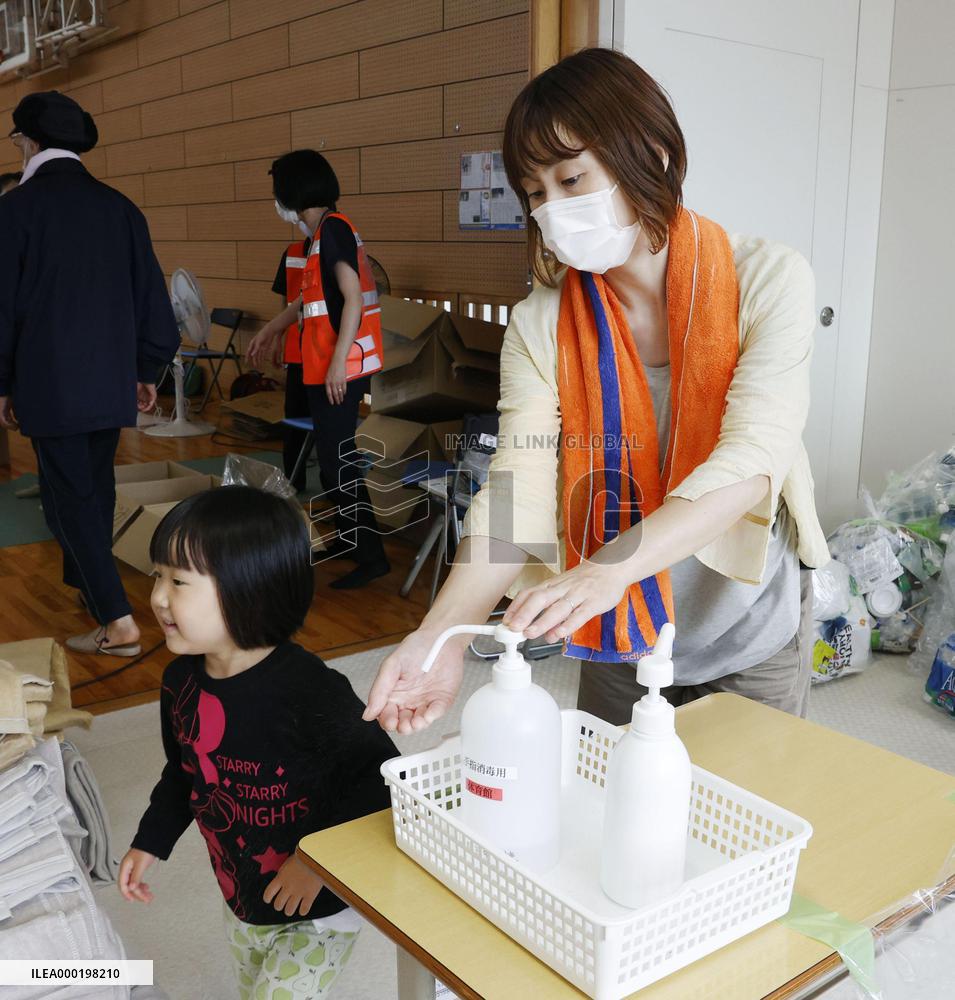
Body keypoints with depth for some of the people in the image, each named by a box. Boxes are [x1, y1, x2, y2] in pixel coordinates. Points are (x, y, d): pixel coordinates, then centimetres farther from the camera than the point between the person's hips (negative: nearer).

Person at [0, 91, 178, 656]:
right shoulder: (118, 206, 5)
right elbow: (150, 293, 7)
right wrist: (148, 370, 15)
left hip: (49, 384, -5)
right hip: (112, 380, 5)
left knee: (70, 496, 0)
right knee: (96, 486, 20)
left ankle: (118, 621, -6)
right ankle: (90, 583, 38)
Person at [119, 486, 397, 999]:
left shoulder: (308, 691, -31)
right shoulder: (181, 681, -7)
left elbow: (379, 774, -25)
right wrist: (150, 841, 9)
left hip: (318, 912, -7)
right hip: (241, 907, 7)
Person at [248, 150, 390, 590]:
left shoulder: (332, 228, -13)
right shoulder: (325, 231, 15)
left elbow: (354, 299, -21)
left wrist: (337, 362, -24)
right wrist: (273, 328, 36)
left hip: (340, 367, -10)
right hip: (325, 365, 10)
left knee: (337, 460, -7)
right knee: (332, 456, 16)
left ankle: (371, 556, -2)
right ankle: (349, 539, 27)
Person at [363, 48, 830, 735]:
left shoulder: (768, 283, -17)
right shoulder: (541, 325, -12)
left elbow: (752, 460, -29)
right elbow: (517, 493, -20)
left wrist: (610, 569, -43)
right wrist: (442, 633, -35)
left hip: (752, 636, -1)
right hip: (618, 643, 2)